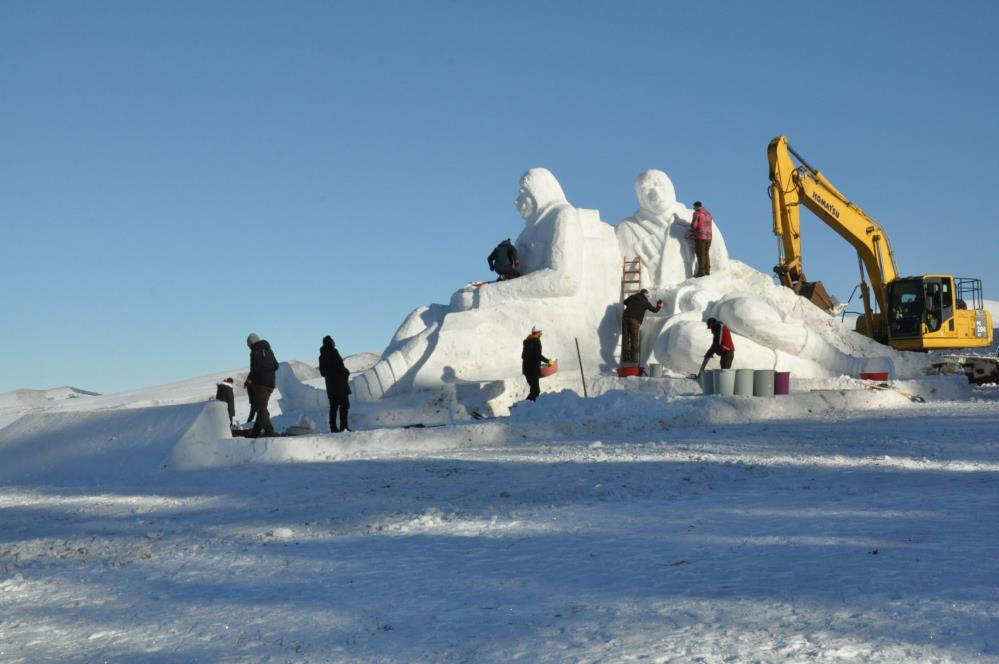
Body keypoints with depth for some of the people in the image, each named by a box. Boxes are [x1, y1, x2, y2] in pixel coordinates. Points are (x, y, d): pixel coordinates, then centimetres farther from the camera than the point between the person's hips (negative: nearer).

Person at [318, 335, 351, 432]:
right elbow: (340, 366, -17)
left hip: (330, 383, 7)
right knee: (344, 404, -4)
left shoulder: (322, 356, 12)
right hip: (339, 383, -7)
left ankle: (333, 427, 6)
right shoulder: (333, 352, -11)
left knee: (333, 406, 9)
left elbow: (322, 372, 15)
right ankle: (343, 426, -11)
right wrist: (346, 372, -2)